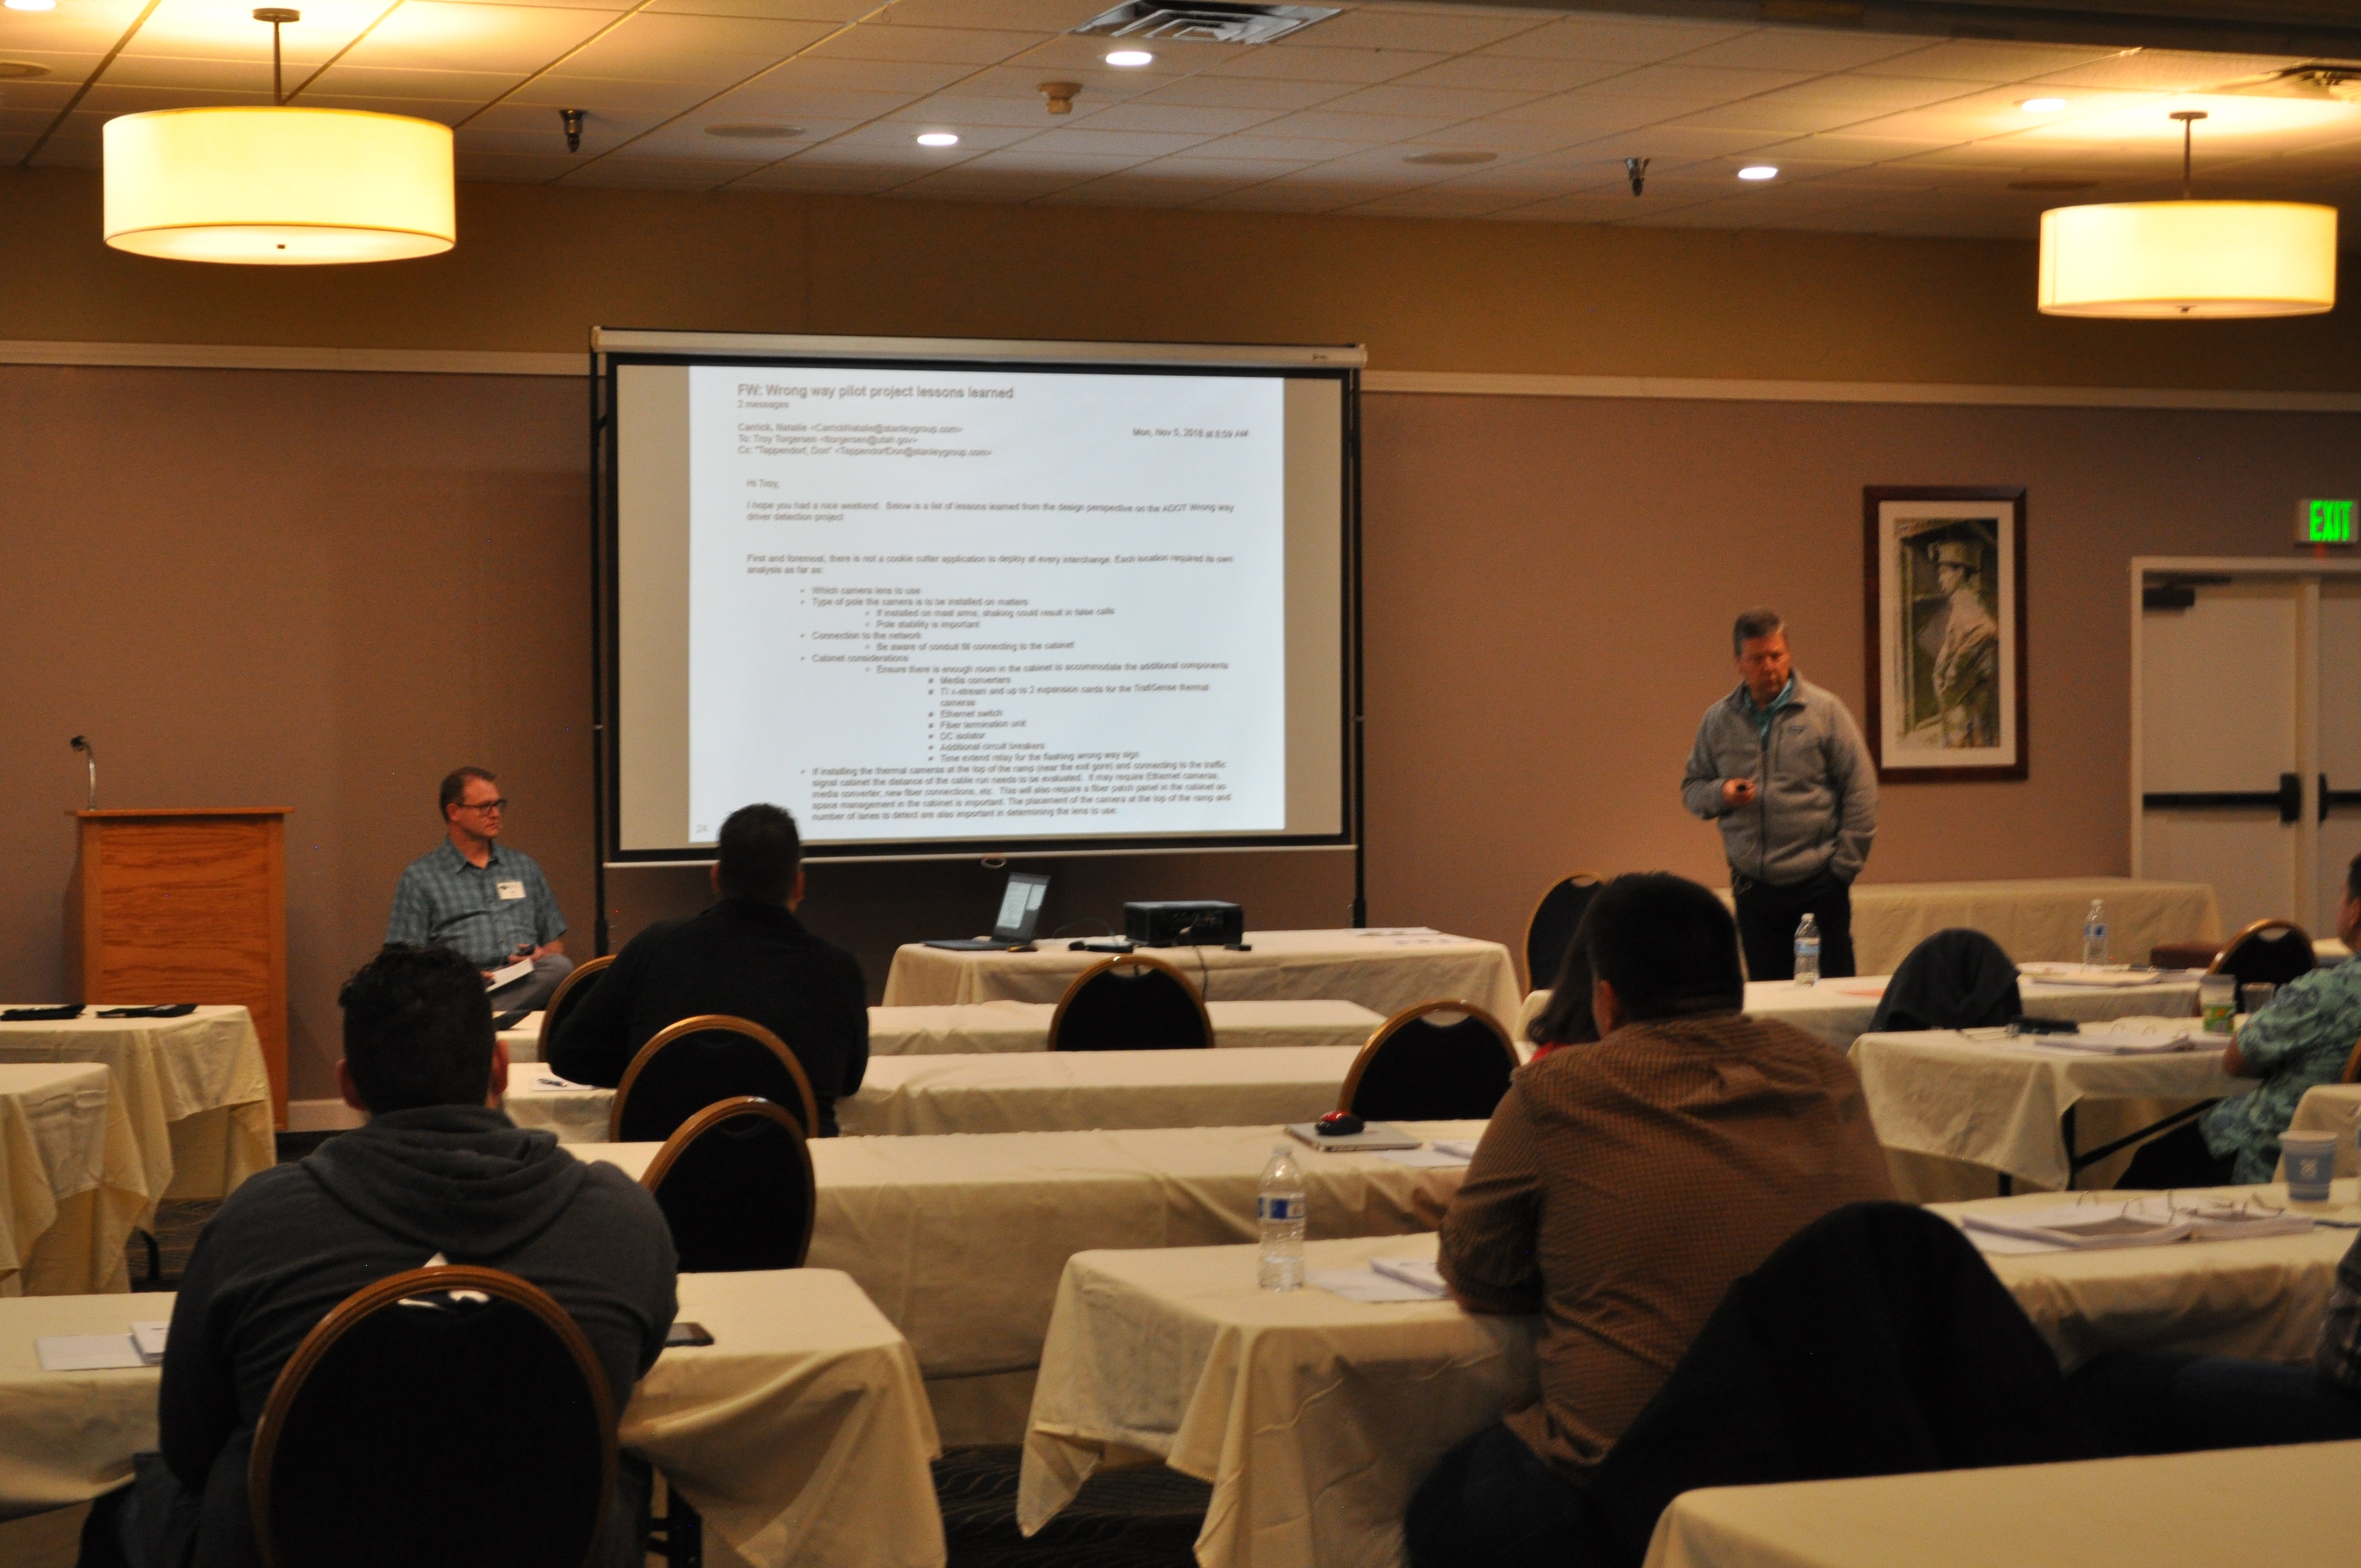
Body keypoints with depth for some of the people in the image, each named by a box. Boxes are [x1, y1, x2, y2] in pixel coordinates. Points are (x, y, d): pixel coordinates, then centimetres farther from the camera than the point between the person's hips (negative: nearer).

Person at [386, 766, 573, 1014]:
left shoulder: (524, 866, 26)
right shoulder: (419, 877, 13)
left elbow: (555, 944, 27)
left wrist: (542, 955, 2)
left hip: (528, 982, 6)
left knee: (560, 967, -35)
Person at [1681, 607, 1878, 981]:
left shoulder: (1823, 709, -2)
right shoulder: (1718, 720, 9)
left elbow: (1861, 790, -3)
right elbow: (1692, 788, 15)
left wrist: (1844, 864, -6)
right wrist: (1721, 794, -8)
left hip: (1818, 884, -3)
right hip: (1753, 887, 3)